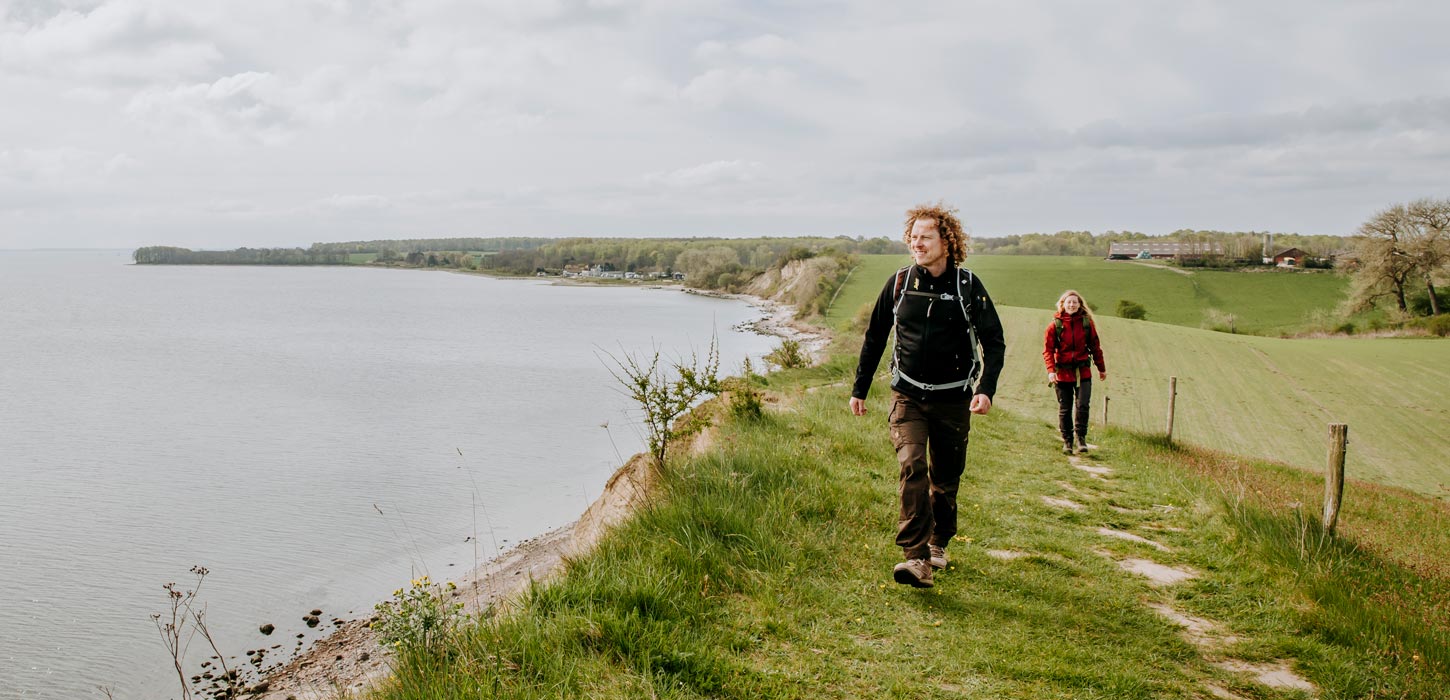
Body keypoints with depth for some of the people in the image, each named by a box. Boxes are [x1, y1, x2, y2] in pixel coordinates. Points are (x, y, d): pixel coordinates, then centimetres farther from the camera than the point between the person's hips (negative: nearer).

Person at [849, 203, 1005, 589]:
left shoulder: (968, 285, -5)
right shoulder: (899, 283, 0)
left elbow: (994, 340, -2)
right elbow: (874, 338, 10)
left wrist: (986, 389, -17)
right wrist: (859, 389, 11)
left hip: (953, 399, 0)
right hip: (908, 396, 0)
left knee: (945, 478, 11)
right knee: (911, 467, -18)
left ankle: (937, 544, 34)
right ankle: (916, 559, -22)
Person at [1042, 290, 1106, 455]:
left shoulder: (1087, 323, 3)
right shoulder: (1055, 324, -3)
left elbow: (1095, 347, 12)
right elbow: (1047, 350, -5)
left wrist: (1101, 368, 17)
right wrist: (1050, 370, -17)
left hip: (1083, 372, 1)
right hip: (1062, 372, -1)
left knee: (1082, 405, -8)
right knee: (1064, 409, 6)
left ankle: (1081, 438, 7)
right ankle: (1067, 441, 16)